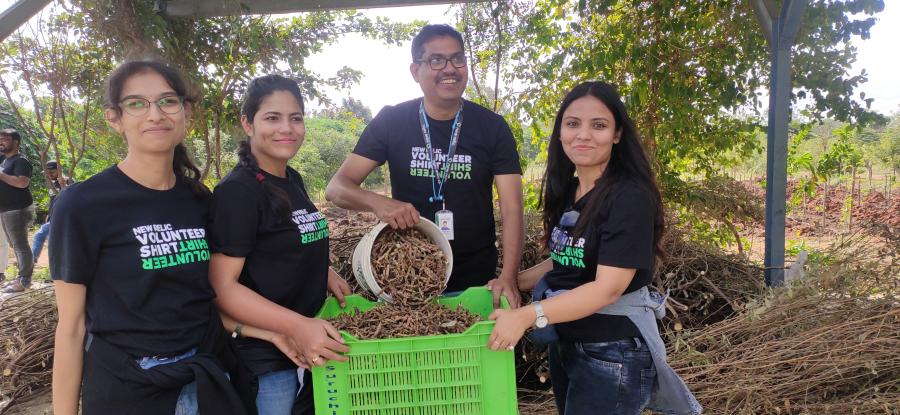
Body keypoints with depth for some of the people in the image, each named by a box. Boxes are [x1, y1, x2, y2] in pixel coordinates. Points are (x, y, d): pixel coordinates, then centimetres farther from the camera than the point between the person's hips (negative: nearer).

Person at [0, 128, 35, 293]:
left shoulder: (21, 161, -13)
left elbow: (22, 182, -27)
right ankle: (22, 277, 21)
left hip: (18, 210, -10)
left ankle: (24, 281, -5)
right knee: (15, 245, 14)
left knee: (20, 245, -7)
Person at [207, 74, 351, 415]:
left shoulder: (293, 180, 7)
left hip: (311, 348, 8)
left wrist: (324, 273, 4)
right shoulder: (237, 191, -17)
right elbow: (222, 286, -21)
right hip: (263, 360, -8)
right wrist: (297, 326, -31)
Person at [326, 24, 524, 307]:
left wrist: (508, 276, -29)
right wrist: (379, 203, -31)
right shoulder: (391, 121, -7)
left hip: (476, 279, 0)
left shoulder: (492, 127, -7)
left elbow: (511, 208, -13)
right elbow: (337, 188, -9)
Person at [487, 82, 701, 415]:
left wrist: (528, 315, -34)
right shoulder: (567, 190, 5)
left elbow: (608, 287, -25)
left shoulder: (630, 197, -19)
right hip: (563, 344, 8)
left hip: (612, 354, -7)